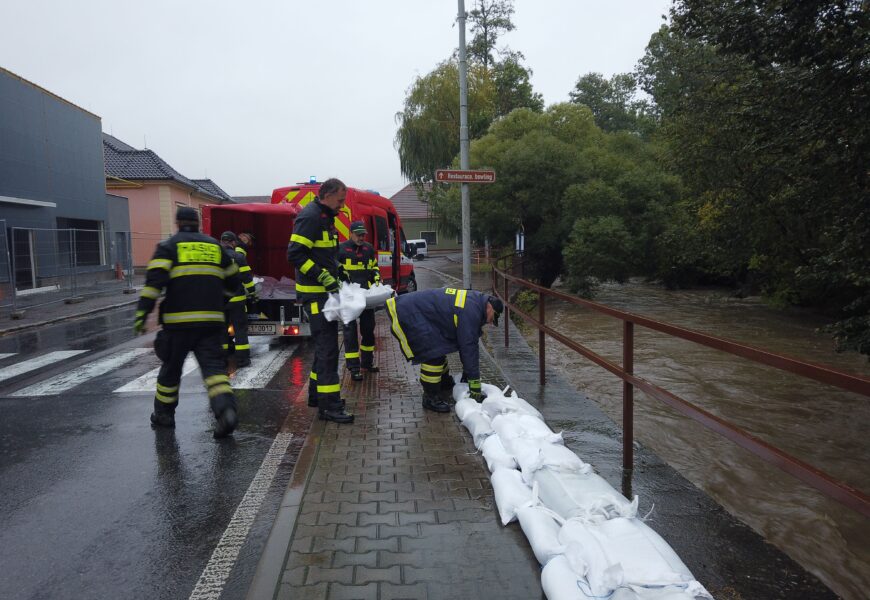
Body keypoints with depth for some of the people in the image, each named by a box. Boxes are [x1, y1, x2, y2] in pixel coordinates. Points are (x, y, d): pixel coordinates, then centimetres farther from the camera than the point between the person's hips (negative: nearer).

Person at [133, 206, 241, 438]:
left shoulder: (168, 246, 4)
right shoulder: (215, 246, 16)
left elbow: (155, 279, -10)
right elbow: (233, 279, 21)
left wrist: (142, 311, -11)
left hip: (179, 320, -2)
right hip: (212, 320, 2)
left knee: (171, 368, 14)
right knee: (213, 366, -1)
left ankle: (163, 414, 29)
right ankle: (226, 409, -22)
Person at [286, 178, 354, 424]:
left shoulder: (325, 217, 18)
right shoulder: (310, 217, -14)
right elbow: (295, 254, -22)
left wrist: (337, 275, 13)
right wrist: (324, 277, -23)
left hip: (325, 291, 10)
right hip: (315, 293, -10)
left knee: (325, 344, 16)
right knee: (327, 346, -12)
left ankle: (317, 393, 28)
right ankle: (329, 405, -9)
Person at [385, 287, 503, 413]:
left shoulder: (475, 299, 8)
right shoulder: (470, 312, -23)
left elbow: (464, 341, 17)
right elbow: (469, 347, -21)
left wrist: (466, 370, 23)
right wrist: (475, 385, -15)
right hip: (407, 315, -11)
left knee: (440, 348, 21)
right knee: (433, 355, -14)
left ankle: (445, 384, 40)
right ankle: (430, 398, 0)